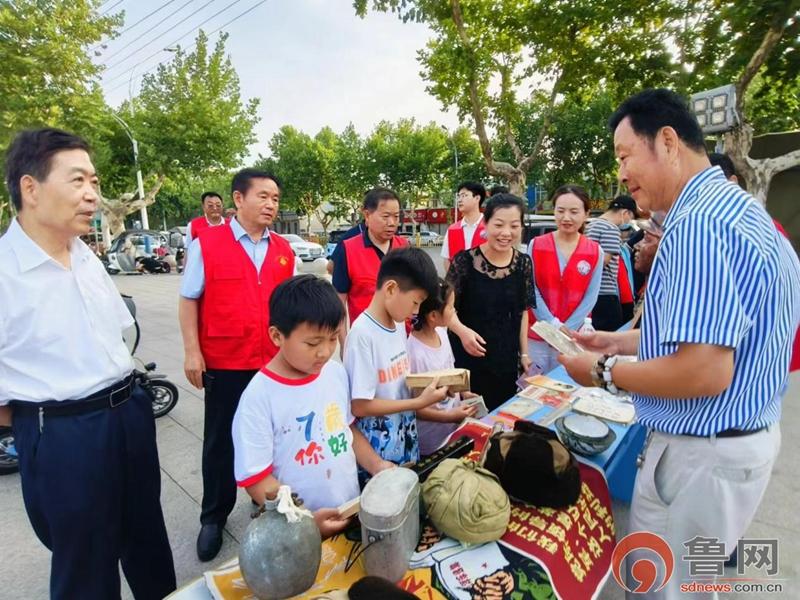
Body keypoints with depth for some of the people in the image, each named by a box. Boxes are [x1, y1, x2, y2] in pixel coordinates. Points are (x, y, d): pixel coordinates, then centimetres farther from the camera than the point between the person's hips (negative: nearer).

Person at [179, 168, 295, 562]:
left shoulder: (283, 250, 5)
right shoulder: (206, 243, -6)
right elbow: (188, 300, -3)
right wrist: (192, 351, -9)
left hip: (274, 363, 3)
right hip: (224, 364, -3)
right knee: (220, 441, 13)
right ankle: (213, 518, 34)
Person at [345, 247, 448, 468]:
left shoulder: (399, 324, 2)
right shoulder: (363, 334, -23)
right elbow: (360, 406, -21)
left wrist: (426, 385, -6)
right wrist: (420, 401, -20)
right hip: (378, 453, -8)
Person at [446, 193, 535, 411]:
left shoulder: (524, 263, -1)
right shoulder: (465, 260, -14)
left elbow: (522, 311, 9)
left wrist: (524, 353, 9)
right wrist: (462, 331, -26)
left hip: (506, 358, 4)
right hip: (467, 356, -4)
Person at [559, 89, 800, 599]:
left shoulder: (698, 222, -25)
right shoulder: (738, 208, 9)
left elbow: (704, 372, -30)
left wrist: (605, 372, -16)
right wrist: (623, 341, 11)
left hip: (704, 452, -10)